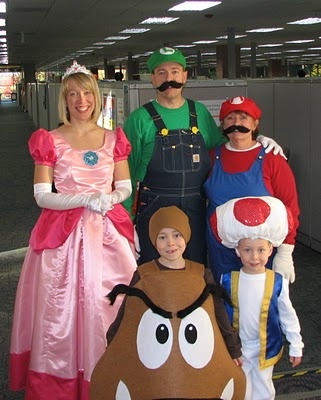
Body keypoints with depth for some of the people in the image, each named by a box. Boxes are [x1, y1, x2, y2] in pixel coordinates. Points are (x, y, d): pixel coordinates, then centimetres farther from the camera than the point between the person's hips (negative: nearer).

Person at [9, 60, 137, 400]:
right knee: (62, 307, 0)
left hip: (108, 230, 2)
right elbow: (42, 195, -5)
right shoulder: (49, 141, 0)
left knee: (109, 303, 4)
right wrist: (86, 199, -18)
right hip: (63, 232, -2)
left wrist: (110, 198, -11)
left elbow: (125, 186, 11)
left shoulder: (113, 139, 9)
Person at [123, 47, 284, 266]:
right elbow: (127, 172, -3)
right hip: (154, 210, -3)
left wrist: (257, 140, 6)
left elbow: (220, 144, 22)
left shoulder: (200, 112, 8)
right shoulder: (139, 119, -3)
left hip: (196, 212, 4)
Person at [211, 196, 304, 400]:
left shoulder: (278, 282, -15)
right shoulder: (228, 280, -13)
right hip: (236, 346, 0)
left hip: (266, 347, 0)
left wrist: (296, 346, 2)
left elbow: (287, 315, -4)